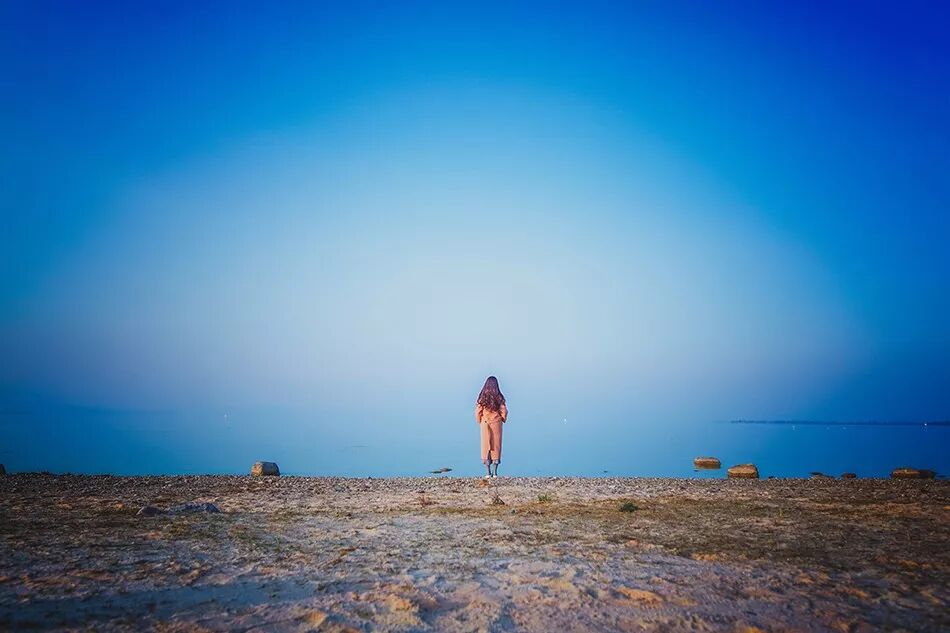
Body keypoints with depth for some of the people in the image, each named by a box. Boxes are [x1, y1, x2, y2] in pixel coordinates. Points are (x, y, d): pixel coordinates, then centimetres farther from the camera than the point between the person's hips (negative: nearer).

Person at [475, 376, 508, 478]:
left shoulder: (482, 397, -7)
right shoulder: (499, 397, -7)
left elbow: (478, 411, -4)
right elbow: (504, 411, -5)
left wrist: (480, 422, 12)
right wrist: (503, 420, 14)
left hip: (485, 424, 0)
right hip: (496, 424, 0)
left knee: (486, 447, 6)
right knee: (496, 446, 7)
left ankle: (488, 472, 5)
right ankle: (495, 472, 7)